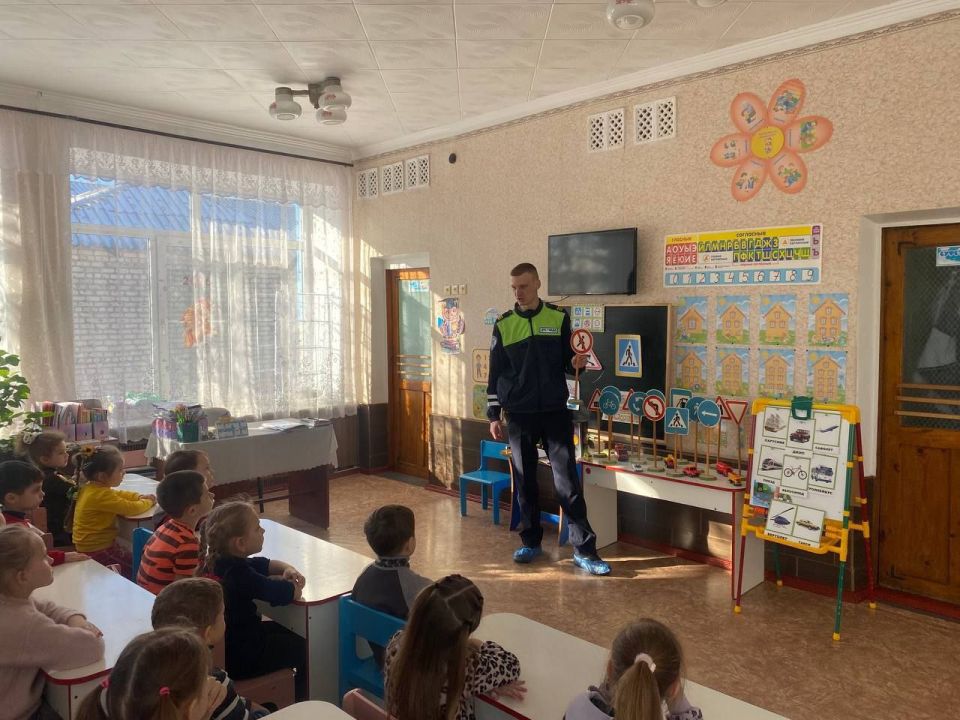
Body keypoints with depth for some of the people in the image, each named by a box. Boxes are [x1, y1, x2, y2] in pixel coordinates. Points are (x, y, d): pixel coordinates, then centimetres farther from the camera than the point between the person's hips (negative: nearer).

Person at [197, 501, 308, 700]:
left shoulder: (215, 561, -3)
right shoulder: (240, 575, -32)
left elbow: (265, 564, 11)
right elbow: (293, 593, -30)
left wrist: (287, 569, -9)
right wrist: (290, 583, -7)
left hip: (219, 646, 9)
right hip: (238, 658, -9)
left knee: (288, 633, 25)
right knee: (303, 649, 8)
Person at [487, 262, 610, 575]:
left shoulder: (559, 318, 1)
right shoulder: (503, 325, 3)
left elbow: (567, 361, 7)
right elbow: (495, 373, 6)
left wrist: (577, 362, -17)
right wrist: (493, 414, 3)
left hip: (555, 412, -1)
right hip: (519, 415, 1)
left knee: (567, 480, -3)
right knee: (525, 481, 9)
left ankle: (584, 549, 3)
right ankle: (531, 541, 23)